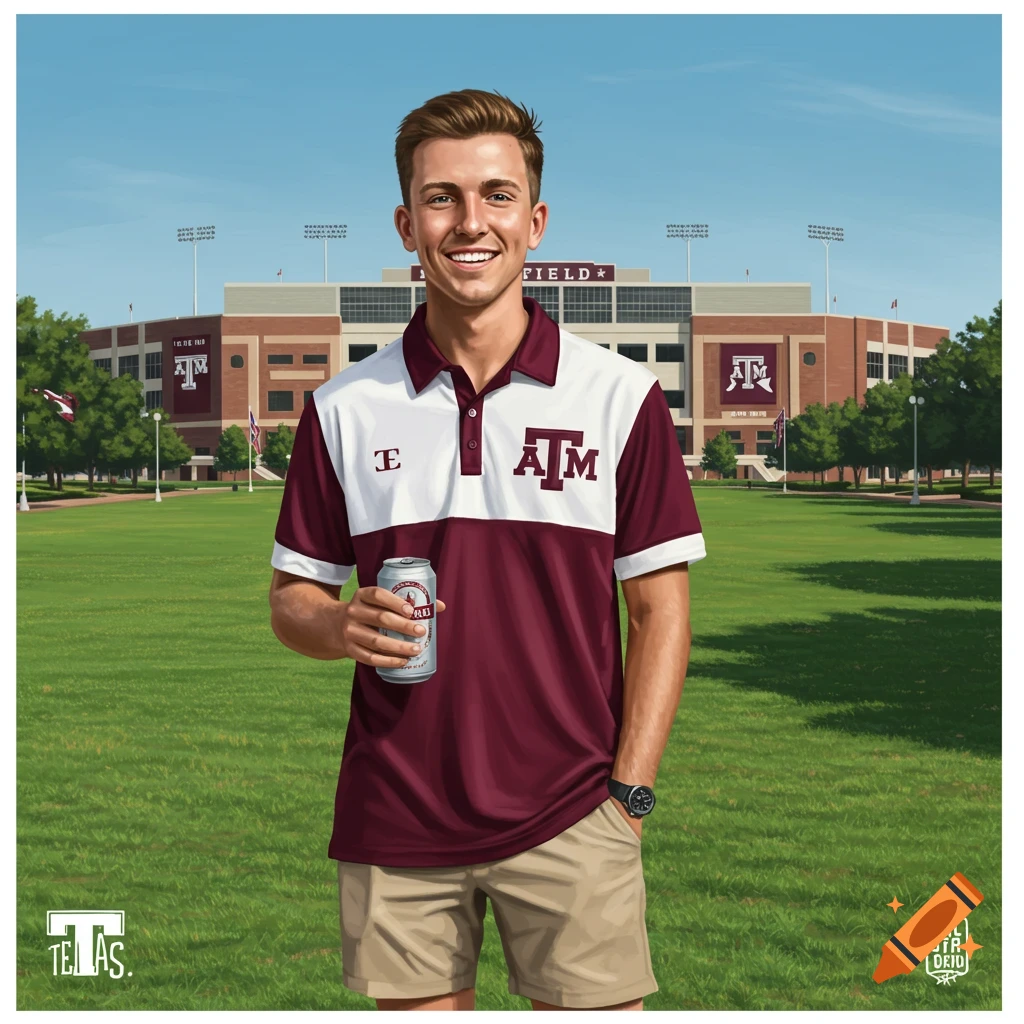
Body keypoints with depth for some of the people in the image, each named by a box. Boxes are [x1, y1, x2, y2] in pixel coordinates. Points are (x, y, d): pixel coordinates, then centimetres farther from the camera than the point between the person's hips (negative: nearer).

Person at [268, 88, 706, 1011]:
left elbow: (660, 610, 1)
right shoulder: (344, 408, 5)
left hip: (569, 816, -1)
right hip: (393, 823, 2)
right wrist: (344, 626, -12)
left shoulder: (620, 396, 0)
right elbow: (292, 598, 10)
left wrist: (628, 792, -6)